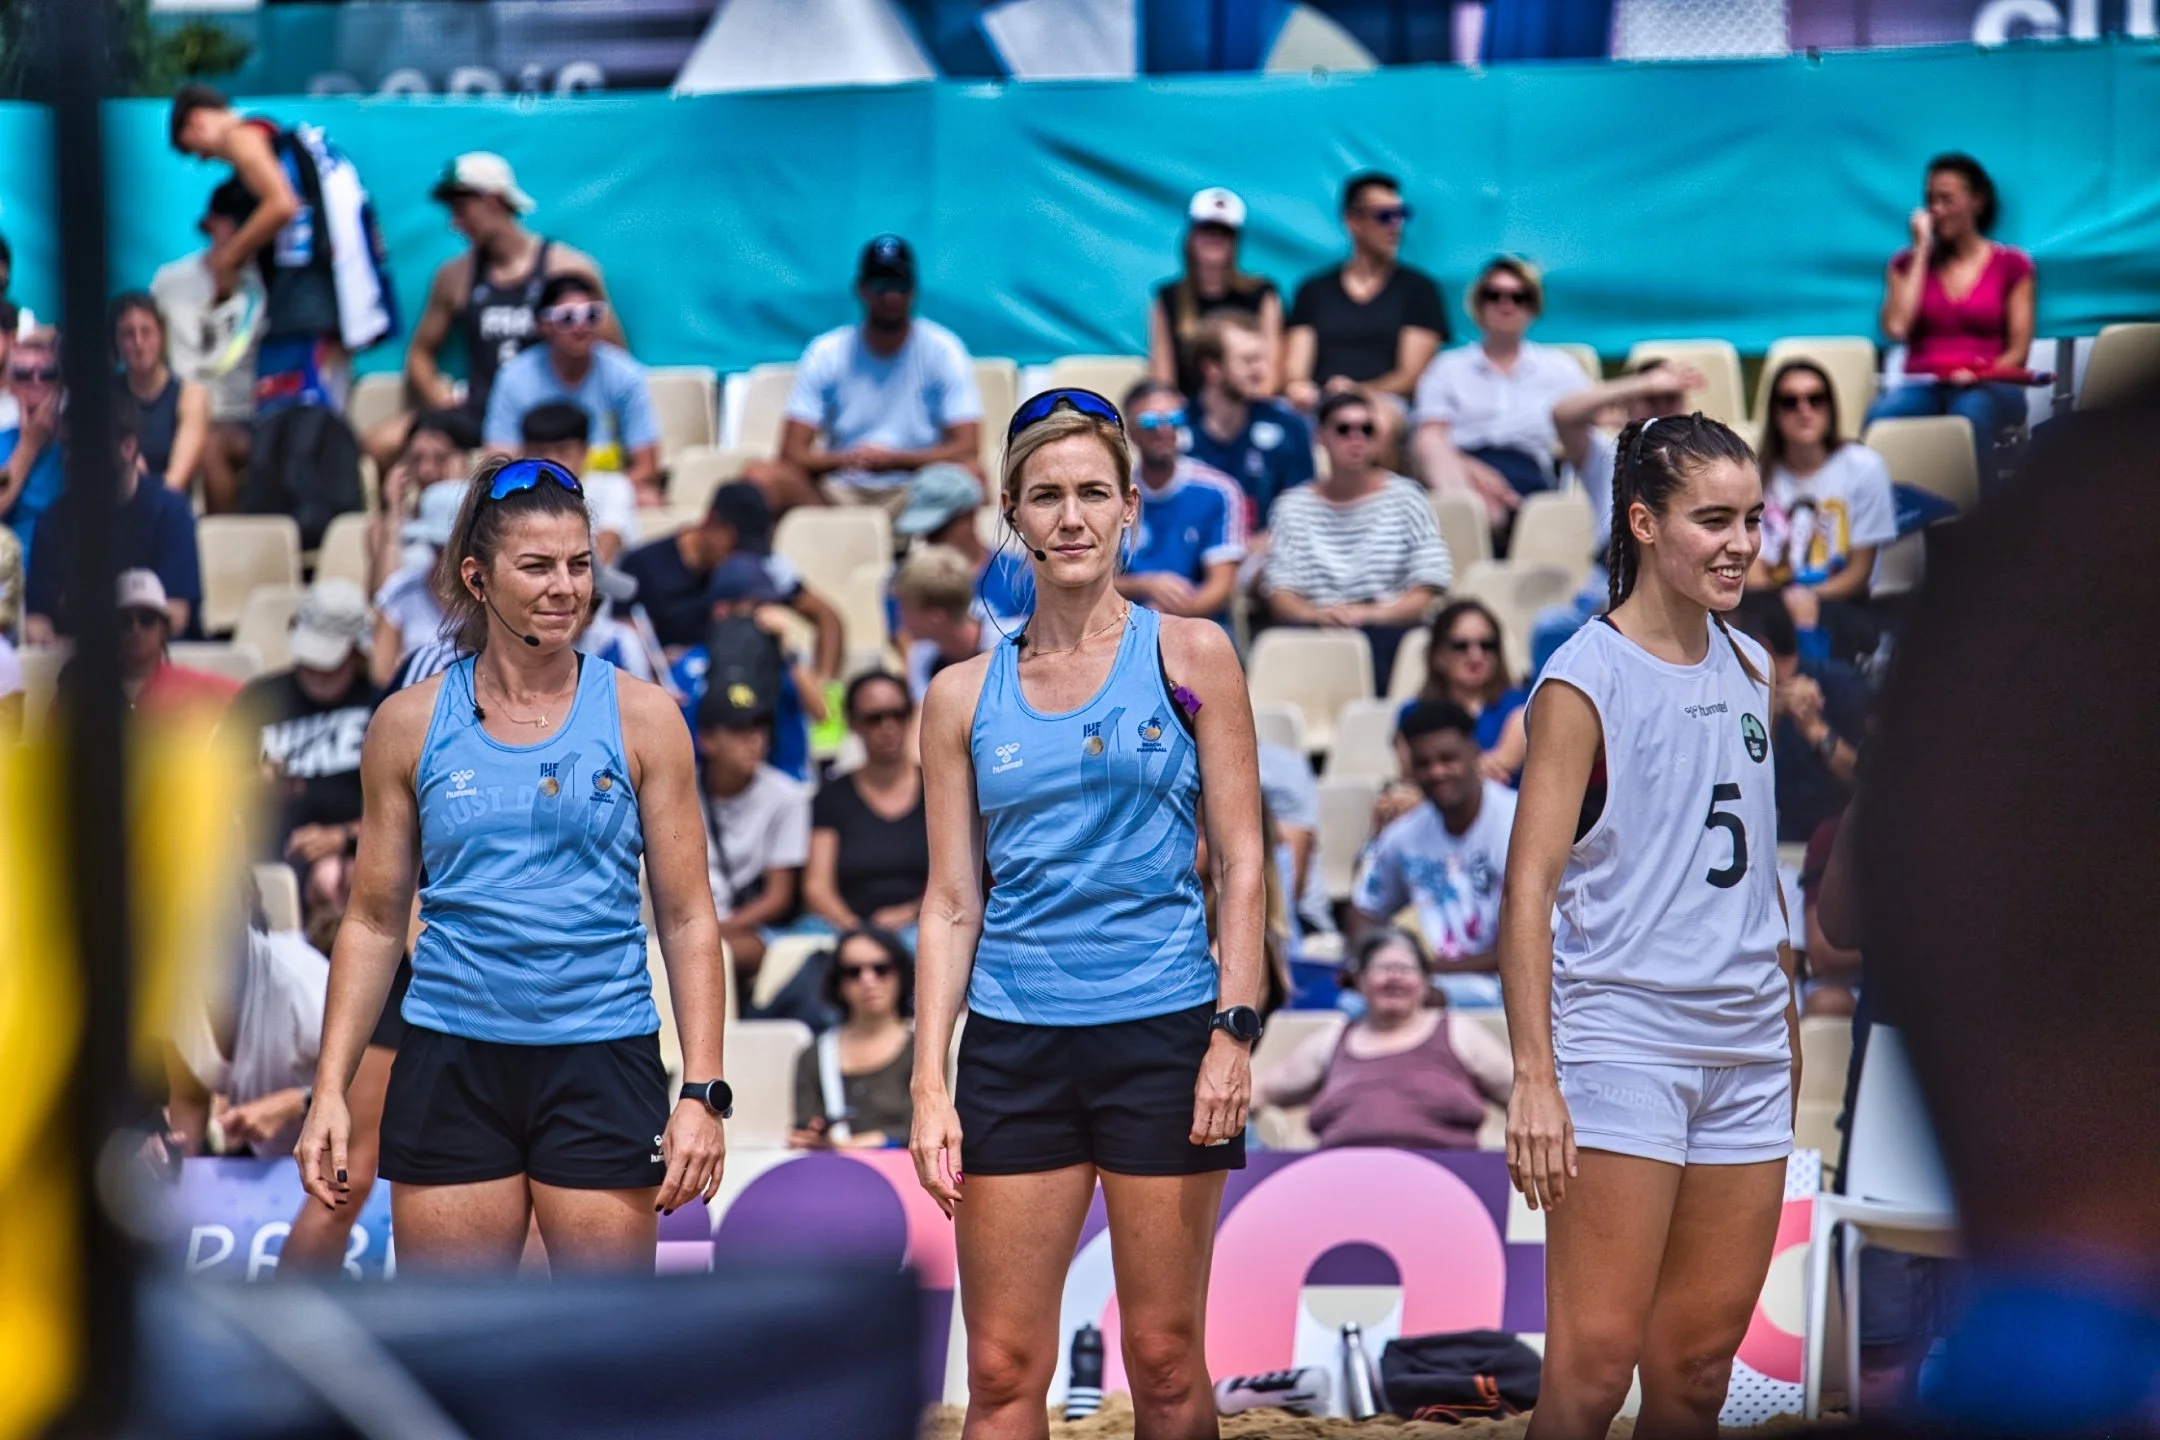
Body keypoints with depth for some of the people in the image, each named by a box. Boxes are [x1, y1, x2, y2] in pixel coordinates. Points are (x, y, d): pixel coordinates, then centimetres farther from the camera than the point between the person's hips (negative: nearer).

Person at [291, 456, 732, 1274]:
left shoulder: (640, 717, 3)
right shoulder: (411, 723, 6)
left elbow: (687, 918, 4)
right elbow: (374, 923, 10)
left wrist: (702, 1092, -5)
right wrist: (330, 1091, 3)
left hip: (601, 1060, -1)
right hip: (453, 1061, 1)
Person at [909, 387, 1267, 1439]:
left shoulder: (1189, 656, 4)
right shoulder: (966, 694, 8)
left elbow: (1240, 860, 2)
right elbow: (951, 901, 8)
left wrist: (1235, 1030, -8)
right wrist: (930, 1083, 0)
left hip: (1162, 1029, -2)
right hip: (1015, 1038, 2)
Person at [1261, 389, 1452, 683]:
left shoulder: (1404, 497, 11)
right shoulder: (1293, 507, 16)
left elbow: (1426, 592, 3)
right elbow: (1280, 595, 6)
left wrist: (1372, 614, -15)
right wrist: (1315, 615, -16)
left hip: (1385, 629, -1)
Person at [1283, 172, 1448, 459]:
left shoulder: (1418, 289, 18)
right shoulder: (1314, 291, 24)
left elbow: (1412, 376, 7)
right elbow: (1294, 373, 15)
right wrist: (1298, 387, -11)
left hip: (1383, 401, -2)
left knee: (1380, 419, -40)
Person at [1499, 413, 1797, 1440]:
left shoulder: (1747, 667, 12)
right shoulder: (1585, 680, -8)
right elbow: (1529, 888, -11)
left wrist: (1788, 1022, 18)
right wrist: (1533, 1077, -17)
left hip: (1745, 1052, 6)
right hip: (1621, 1039, -6)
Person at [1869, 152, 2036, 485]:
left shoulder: (2012, 266, 12)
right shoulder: (1908, 263, 17)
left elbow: (2018, 348, 6)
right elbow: (1896, 328, -3)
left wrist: (1981, 373, -16)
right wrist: (1922, 252, 2)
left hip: (1986, 386, -1)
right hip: (1922, 383, 1)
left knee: (1970, 414, -41)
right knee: (1883, 417, -36)